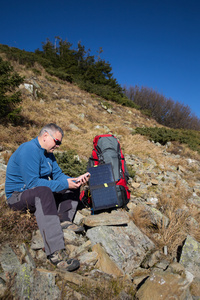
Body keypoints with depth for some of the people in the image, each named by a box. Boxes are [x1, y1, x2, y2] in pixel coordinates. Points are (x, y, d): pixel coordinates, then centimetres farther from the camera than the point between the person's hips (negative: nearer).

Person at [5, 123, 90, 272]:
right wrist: (64, 184, -27)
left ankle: (64, 220, -15)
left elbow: (58, 174, 7)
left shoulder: (47, 152, 8)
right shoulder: (29, 150, -21)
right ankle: (56, 253, -44)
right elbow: (33, 183, -28)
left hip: (40, 193, 10)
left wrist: (75, 180, -12)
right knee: (44, 191, -42)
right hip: (18, 196, -9)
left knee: (73, 186, 6)